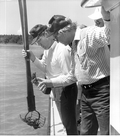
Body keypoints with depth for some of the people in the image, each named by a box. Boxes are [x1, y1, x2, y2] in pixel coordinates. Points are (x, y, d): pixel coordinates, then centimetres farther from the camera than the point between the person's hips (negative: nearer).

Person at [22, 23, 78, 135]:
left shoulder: (62, 50, -26)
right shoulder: (47, 49, 4)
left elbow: (71, 77, -27)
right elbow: (45, 68, 11)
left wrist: (51, 82, -36)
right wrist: (33, 58, -5)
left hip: (67, 91, -9)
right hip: (57, 91, 9)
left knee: (69, 123, 0)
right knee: (65, 121, 23)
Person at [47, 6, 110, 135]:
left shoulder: (89, 33, -15)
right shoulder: (73, 45, 14)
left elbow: (108, 36, -36)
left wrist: (107, 18, -54)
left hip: (101, 91, -9)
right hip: (86, 93, 9)